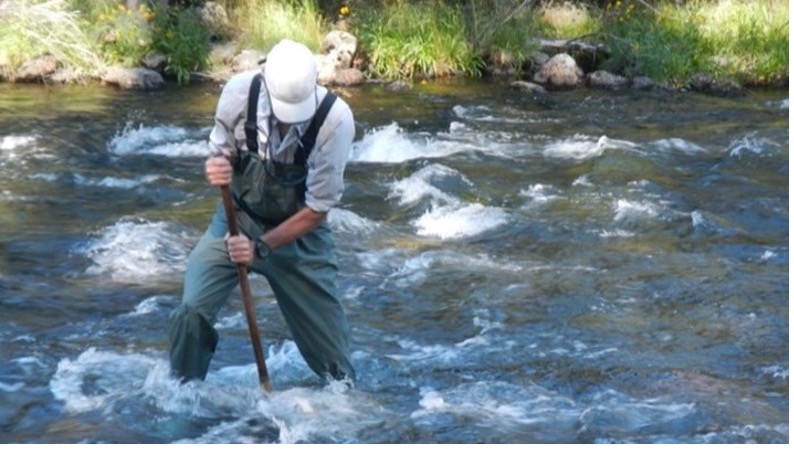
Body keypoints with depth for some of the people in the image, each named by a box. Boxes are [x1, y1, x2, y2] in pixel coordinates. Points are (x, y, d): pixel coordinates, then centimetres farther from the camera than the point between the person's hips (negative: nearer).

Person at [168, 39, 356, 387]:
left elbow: (317, 210, -18)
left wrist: (261, 247, -25)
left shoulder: (336, 120, -27)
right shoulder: (240, 91, -22)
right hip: (238, 217, 1)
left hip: (299, 231, -1)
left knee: (329, 343, 3)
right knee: (192, 310, -18)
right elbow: (221, 152, -4)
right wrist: (216, 167, -28)